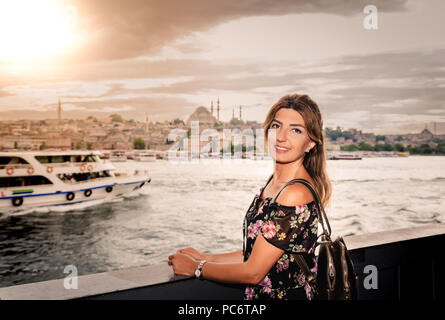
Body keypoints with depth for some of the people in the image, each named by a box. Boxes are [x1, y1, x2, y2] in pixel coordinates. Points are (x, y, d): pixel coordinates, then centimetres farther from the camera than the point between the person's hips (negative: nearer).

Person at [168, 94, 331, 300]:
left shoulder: (296, 194, -20)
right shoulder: (274, 182, 6)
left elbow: (253, 272, -16)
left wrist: (196, 267, -5)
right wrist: (205, 258, 11)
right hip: (261, 295, 7)